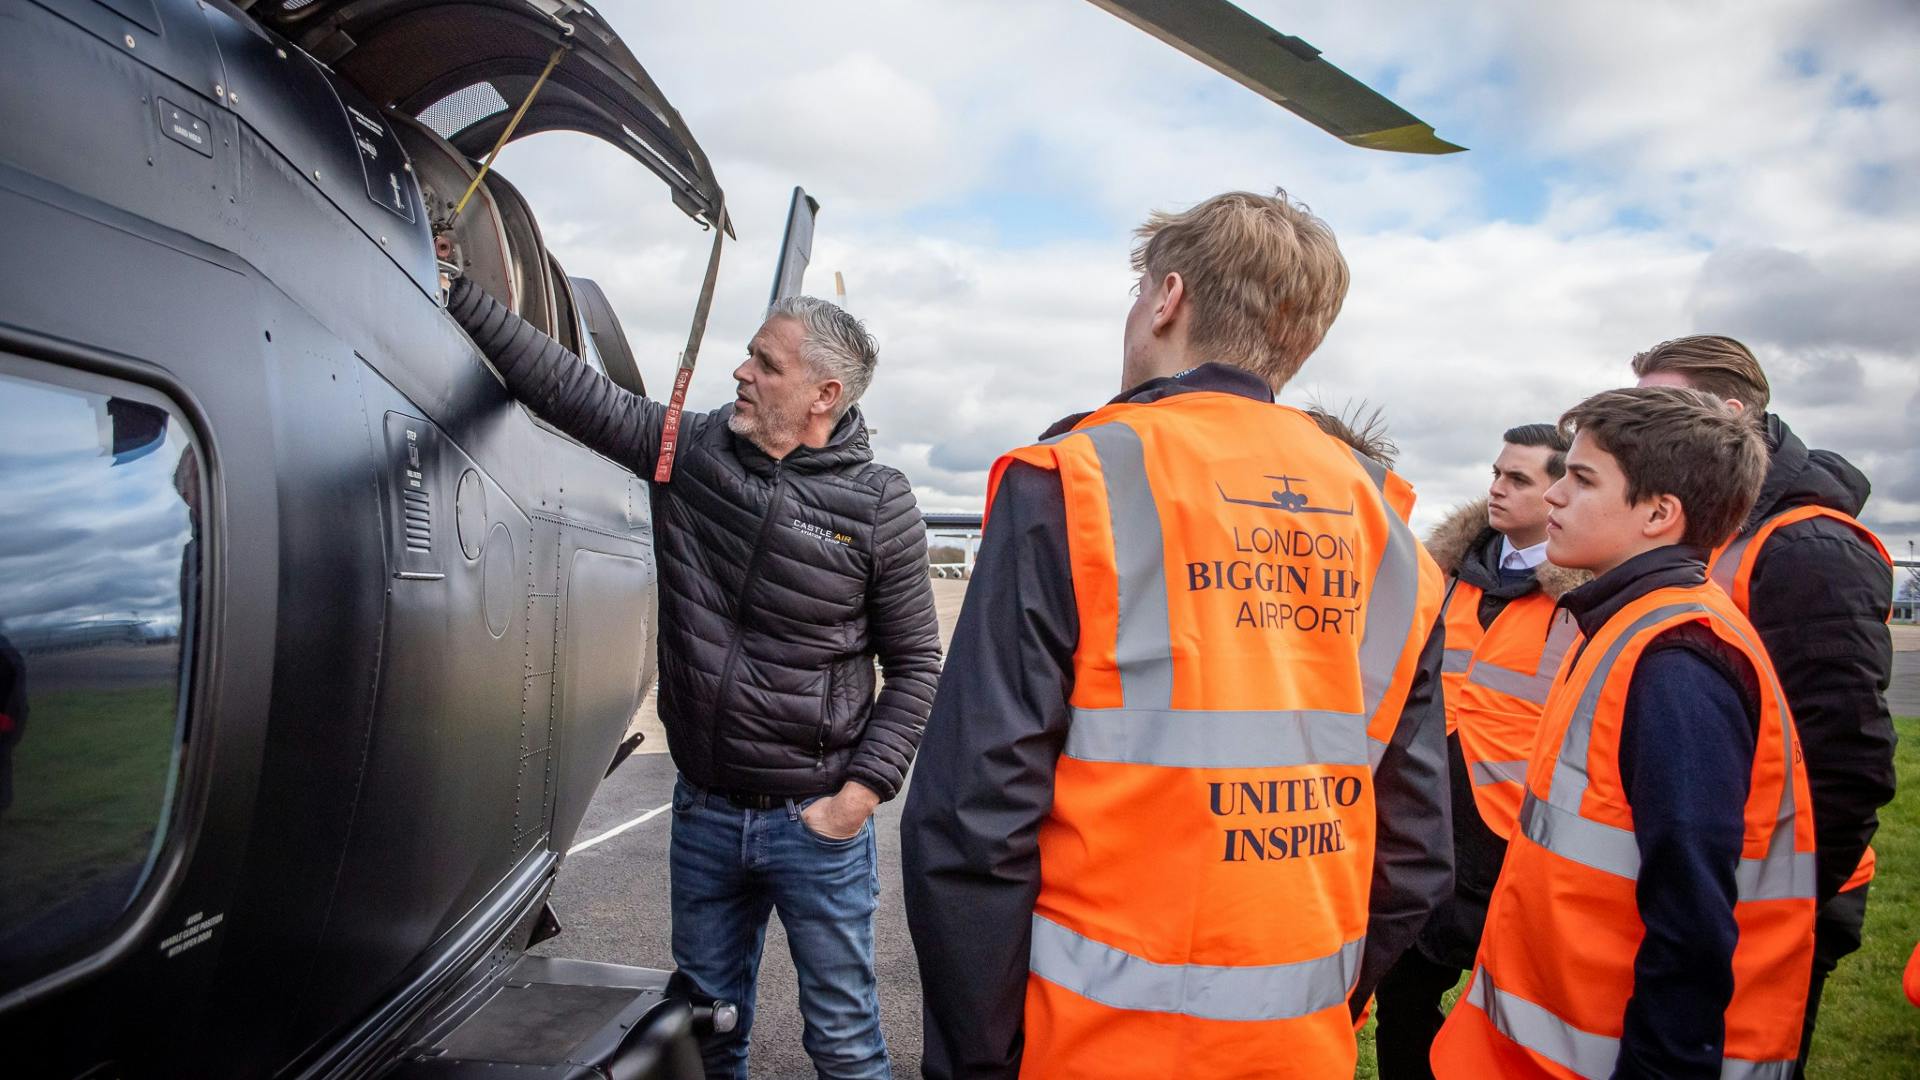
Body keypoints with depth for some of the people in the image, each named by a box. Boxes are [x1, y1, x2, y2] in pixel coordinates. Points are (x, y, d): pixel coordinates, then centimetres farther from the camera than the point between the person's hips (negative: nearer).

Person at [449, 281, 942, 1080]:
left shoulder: (878, 505, -10)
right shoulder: (689, 447, -2)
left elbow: (914, 665, -5)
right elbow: (563, 383, -1)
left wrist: (862, 792, -11)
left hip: (815, 823, -3)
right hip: (702, 811, 4)